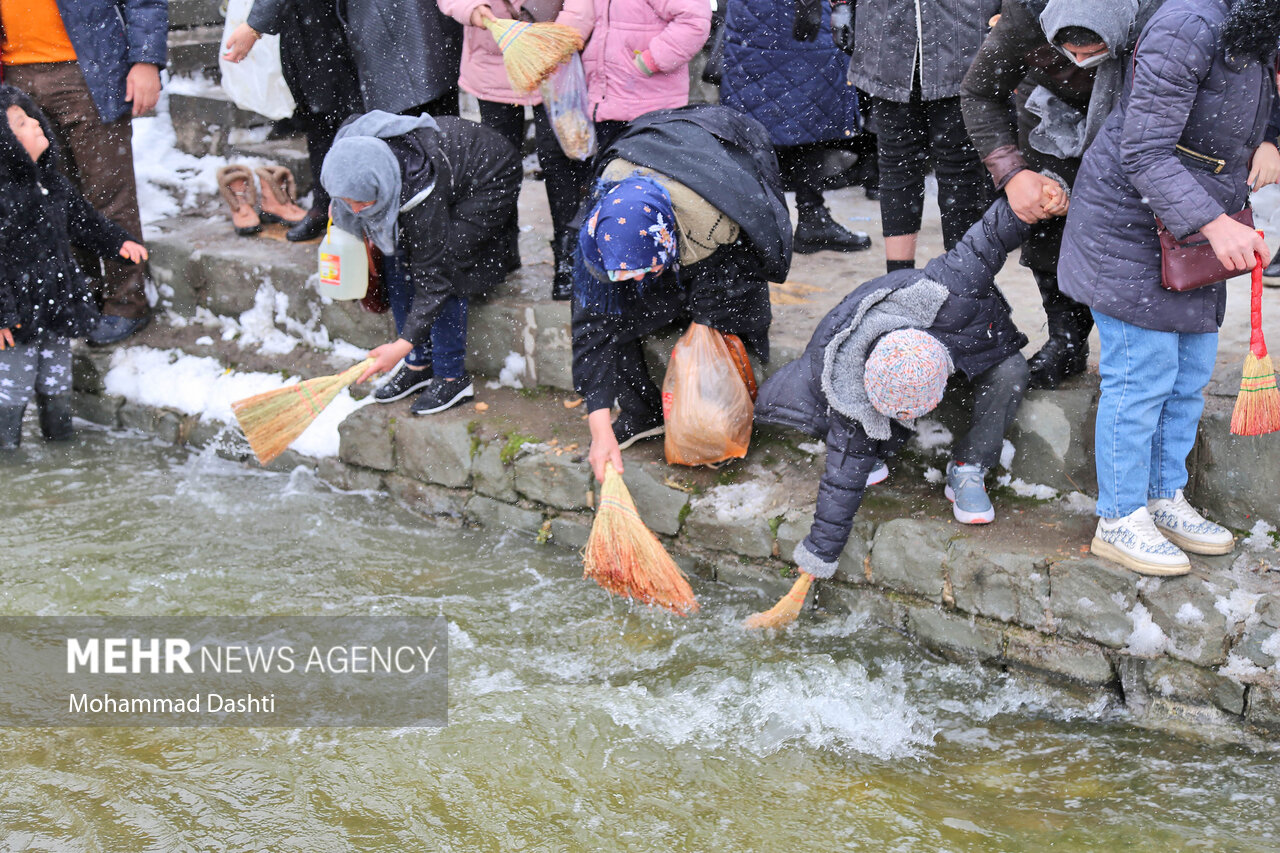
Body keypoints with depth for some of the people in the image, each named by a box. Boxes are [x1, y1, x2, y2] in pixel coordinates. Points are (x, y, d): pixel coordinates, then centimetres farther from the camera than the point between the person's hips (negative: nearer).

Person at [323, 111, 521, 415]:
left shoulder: (422, 196, -41)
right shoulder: (350, 151, -25)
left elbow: (433, 278, -33)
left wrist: (404, 344, -35)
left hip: (488, 181, -7)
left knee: (443, 268, -20)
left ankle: (452, 377, -8)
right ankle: (419, 365, 8)